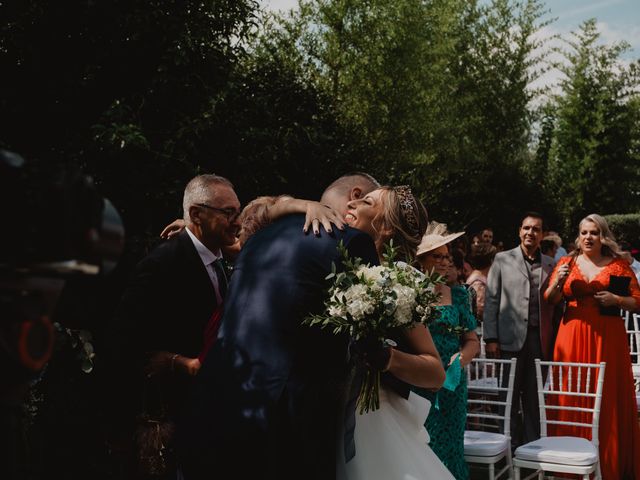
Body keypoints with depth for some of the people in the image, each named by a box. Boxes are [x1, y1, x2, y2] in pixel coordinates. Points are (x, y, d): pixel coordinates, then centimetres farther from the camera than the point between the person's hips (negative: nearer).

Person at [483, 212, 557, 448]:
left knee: (534, 398, 6)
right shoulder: (502, 260, 6)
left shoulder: (550, 265, 12)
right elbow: (491, 300, 2)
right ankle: (510, 444, 15)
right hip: (510, 338, -2)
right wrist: (491, 338, -5)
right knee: (509, 395, 4)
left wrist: (553, 340, 2)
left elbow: (554, 303, 11)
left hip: (540, 339, 2)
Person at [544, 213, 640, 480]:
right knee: (572, 398, 1)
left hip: (608, 337, -1)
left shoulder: (619, 264, 6)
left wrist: (616, 300, -11)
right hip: (573, 336, 1)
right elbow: (549, 300, 6)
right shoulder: (567, 262, 10)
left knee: (608, 400, -1)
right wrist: (558, 282, -12)